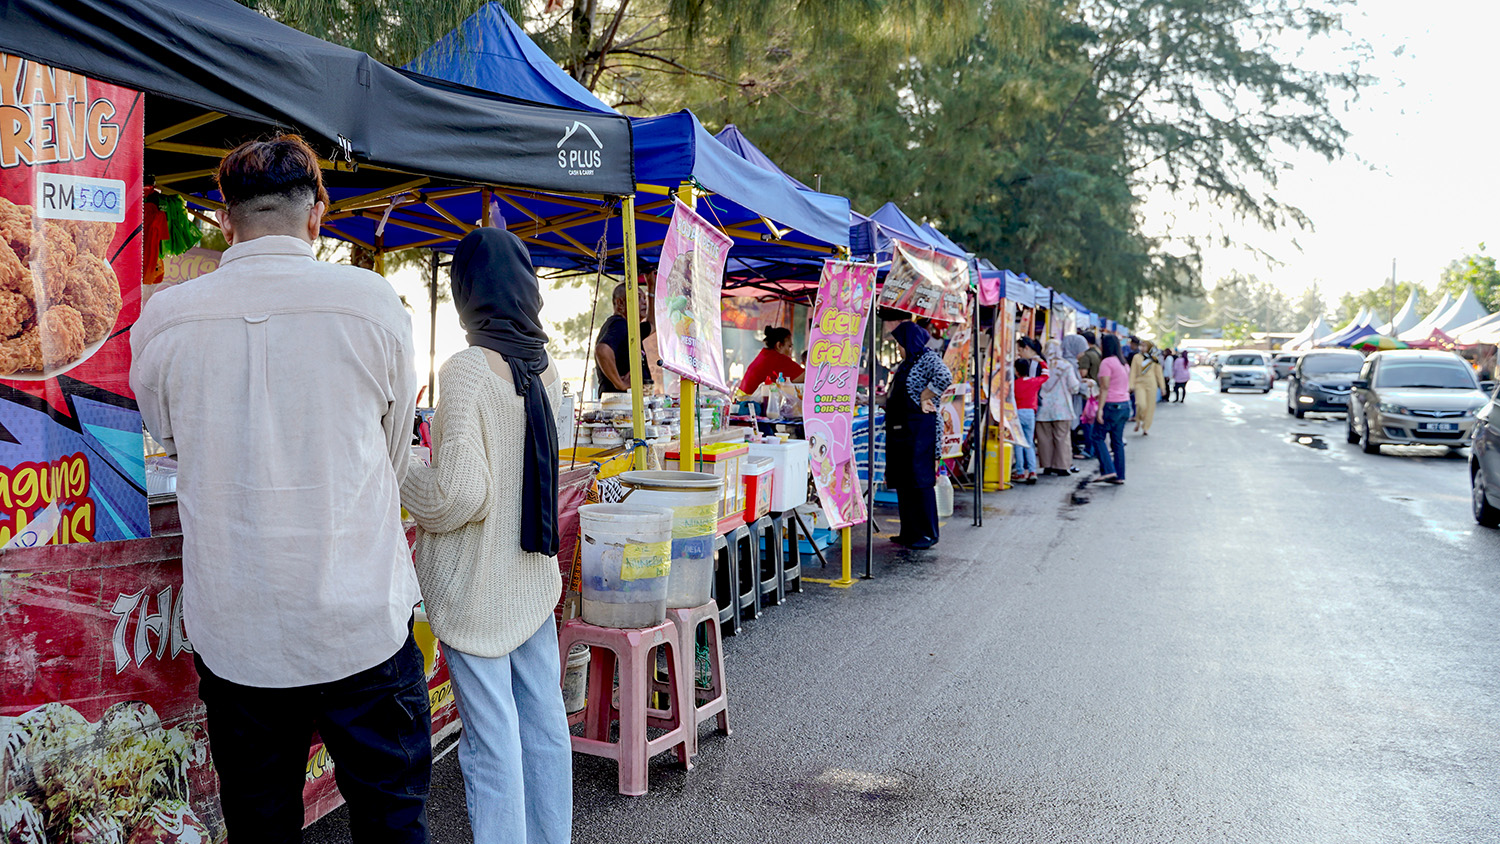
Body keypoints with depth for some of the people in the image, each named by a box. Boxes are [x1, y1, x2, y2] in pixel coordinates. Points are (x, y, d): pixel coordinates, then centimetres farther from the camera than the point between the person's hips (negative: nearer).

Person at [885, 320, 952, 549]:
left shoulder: (928, 358, -9)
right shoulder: (906, 362, 18)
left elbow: (945, 377, -29)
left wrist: (925, 396, -20)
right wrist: (887, 397, 10)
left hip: (919, 428, -9)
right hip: (899, 428, 10)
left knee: (919, 480, -7)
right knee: (902, 481, 11)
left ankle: (928, 534, 1)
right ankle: (909, 531, 18)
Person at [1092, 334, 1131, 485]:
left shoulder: (1106, 362, -11)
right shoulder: (1123, 362, 14)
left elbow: (1105, 388, -16)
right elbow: (1127, 386, 18)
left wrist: (1100, 409, -17)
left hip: (1111, 405, -8)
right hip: (1125, 404, 8)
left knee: (1098, 437, 0)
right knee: (1117, 441, 10)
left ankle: (1108, 470, -8)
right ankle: (1119, 476, 10)